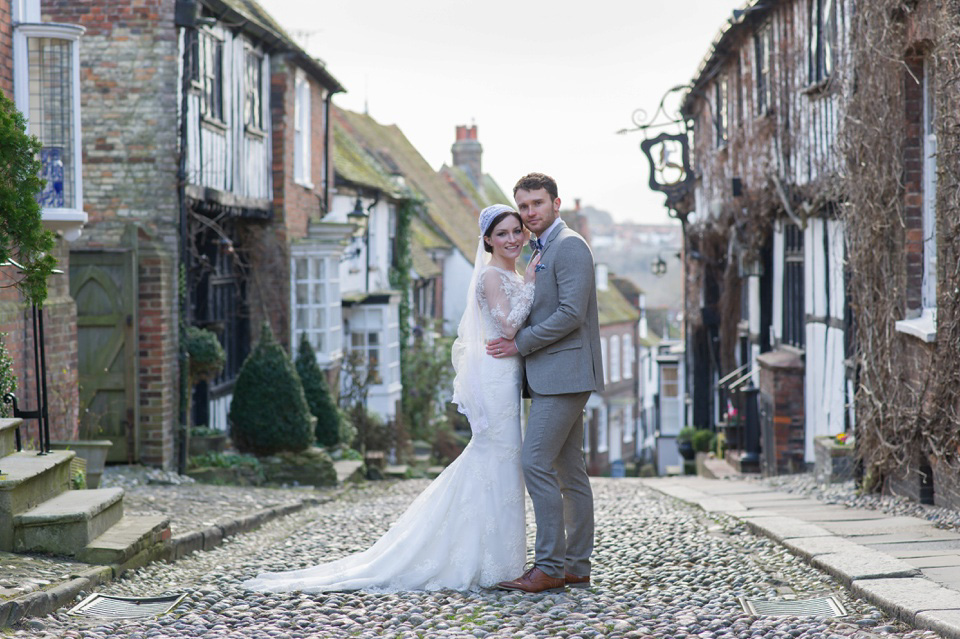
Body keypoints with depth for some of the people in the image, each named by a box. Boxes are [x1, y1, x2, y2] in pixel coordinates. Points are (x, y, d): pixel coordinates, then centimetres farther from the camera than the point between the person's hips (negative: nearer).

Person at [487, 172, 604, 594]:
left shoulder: (569, 246, -10)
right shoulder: (541, 251, 21)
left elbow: (571, 313, -19)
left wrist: (520, 344, -13)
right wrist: (517, 344, 10)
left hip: (563, 375, -10)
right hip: (555, 377, 10)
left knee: (536, 463, -14)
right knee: (569, 471, 9)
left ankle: (550, 566, -12)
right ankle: (577, 567, 11)